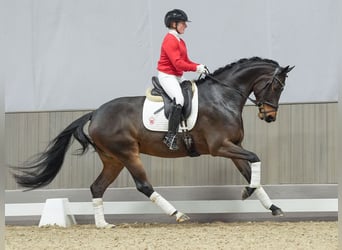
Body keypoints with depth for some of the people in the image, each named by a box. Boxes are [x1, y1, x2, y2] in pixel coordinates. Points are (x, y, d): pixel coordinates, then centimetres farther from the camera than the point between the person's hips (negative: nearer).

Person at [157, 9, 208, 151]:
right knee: (179, 99, -28)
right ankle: (170, 137, -30)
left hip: (178, 77, 11)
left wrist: (199, 66, 0)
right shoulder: (170, 40, -15)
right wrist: (196, 68, -20)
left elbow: (186, 61, 17)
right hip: (167, 76, -11)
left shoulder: (180, 41, 16)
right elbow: (178, 63, -23)